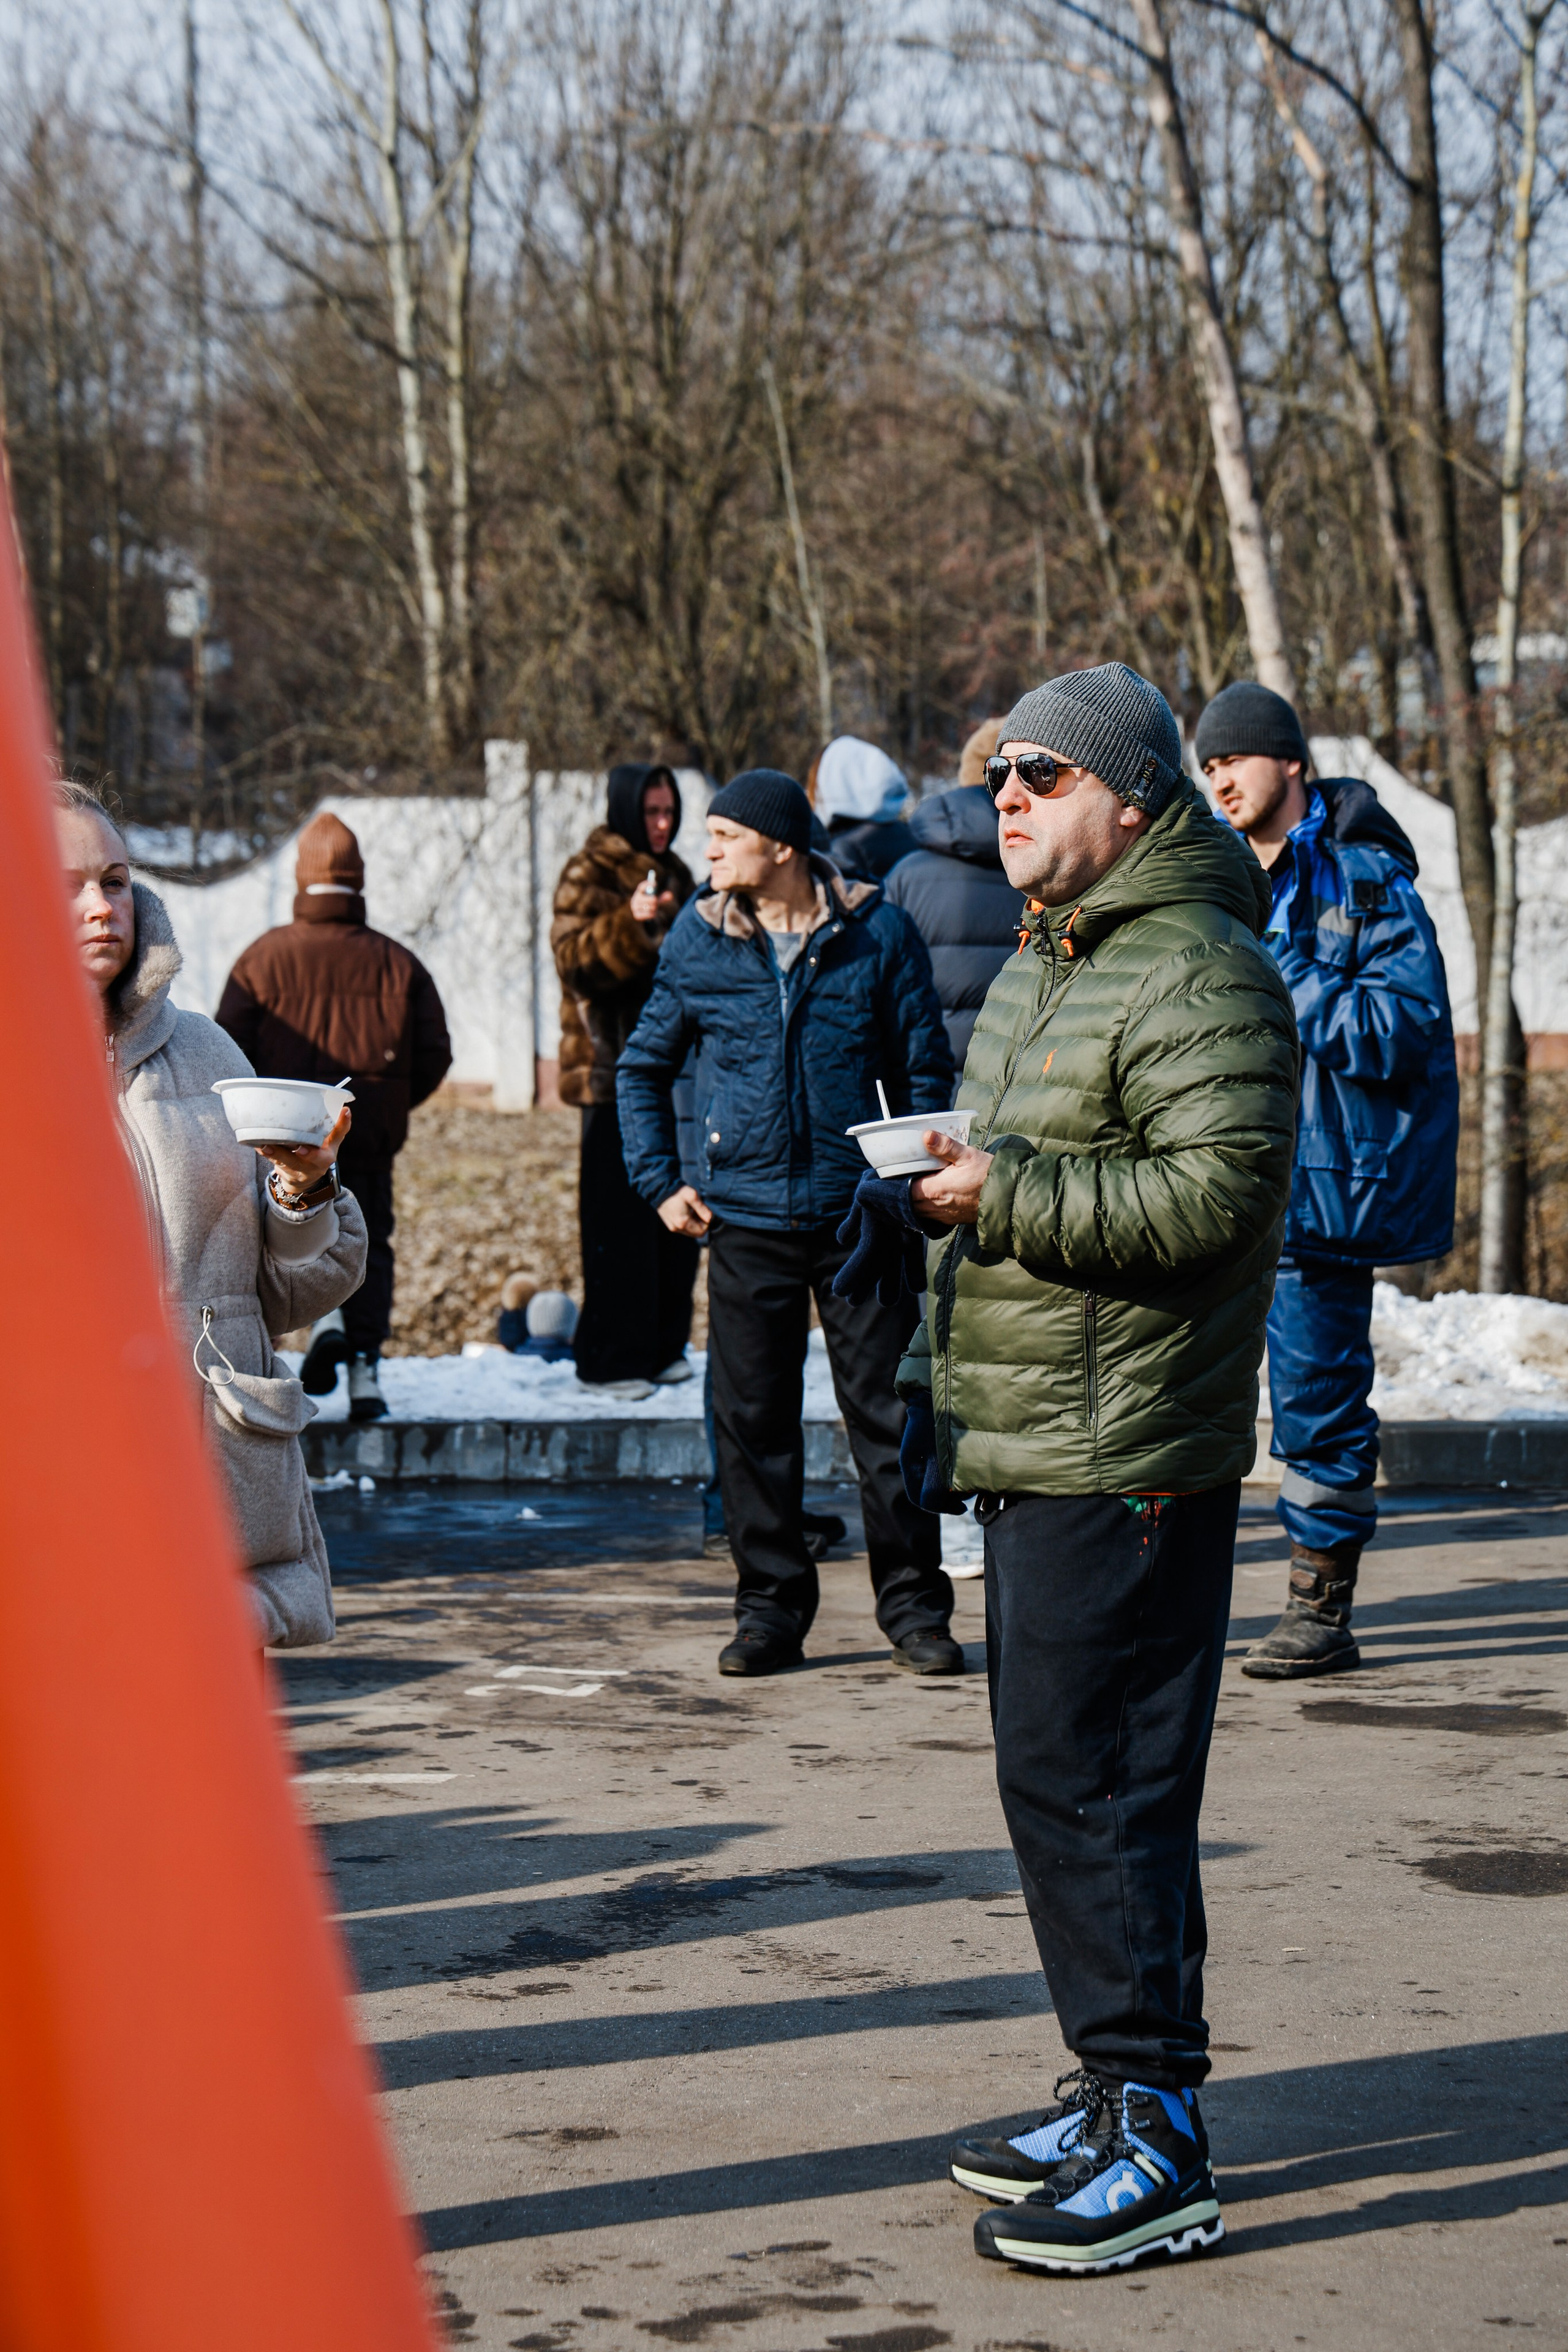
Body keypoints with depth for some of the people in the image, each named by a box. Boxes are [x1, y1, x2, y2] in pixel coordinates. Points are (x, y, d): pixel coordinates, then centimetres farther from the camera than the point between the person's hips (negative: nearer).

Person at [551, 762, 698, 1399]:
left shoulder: (674, 876, 17)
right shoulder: (588, 876, -5)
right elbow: (574, 961, -18)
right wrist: (631, 922, -31)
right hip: (614, 1070, -7)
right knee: (618, 1220, -8)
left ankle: (662, 1346, 18)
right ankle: (610, 1359, -5)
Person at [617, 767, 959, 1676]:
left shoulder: (879, 934, 0)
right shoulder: (699, 941, 5)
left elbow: (926, 1073, 5)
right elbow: (645, 1068, 17)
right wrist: (661, 1182, 7)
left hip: (860, 1218, -2)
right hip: (746, 1218, 2)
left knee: (889, 1416, 0)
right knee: (753, 1422, 5)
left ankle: (914, 1605, 10)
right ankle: (772, 1608, 15)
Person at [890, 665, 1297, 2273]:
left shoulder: (1200, 978, -13)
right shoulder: (1041, 968, 20)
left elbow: (1212, 1195, -24)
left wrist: (1006, 1199, -22)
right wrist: (936, 1380, 27)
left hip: (1123, 1465, -10)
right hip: (1026, 1456, 10)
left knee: (1088, 1781, -11)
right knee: (1057, 1776, 14)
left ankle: (1156, 2143, -7)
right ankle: (1111, 2094, 24)